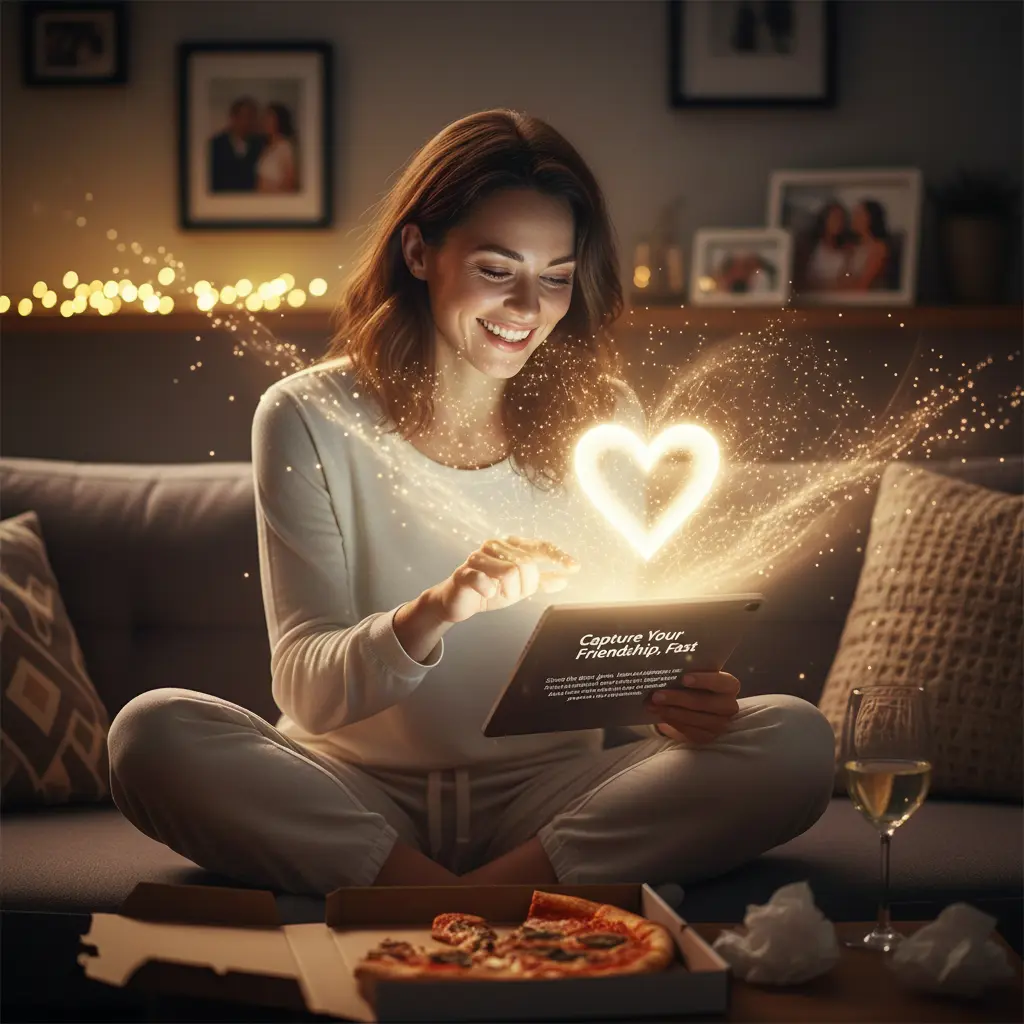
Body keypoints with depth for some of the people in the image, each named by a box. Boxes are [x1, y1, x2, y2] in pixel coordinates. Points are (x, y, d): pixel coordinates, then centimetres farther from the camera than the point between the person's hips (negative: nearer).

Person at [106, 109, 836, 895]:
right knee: (152, 732, -28)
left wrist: (678, 702, -19)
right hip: (357, 802, -1)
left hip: (548, 799, 2)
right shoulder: (312, 420, -4)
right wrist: (435, 613, -31)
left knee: (797, 741, -20)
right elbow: (306, 690, -10)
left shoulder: (604, 421, 4)